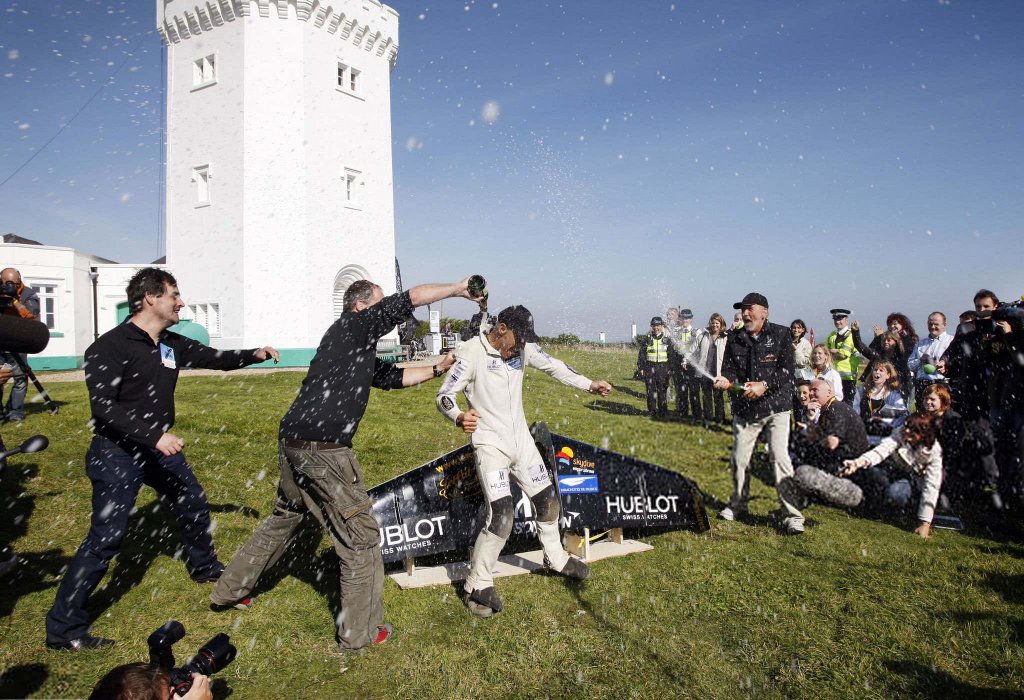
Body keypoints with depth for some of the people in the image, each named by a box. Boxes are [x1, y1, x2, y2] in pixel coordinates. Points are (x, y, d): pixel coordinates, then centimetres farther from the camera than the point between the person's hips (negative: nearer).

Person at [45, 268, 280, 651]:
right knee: (106, 537, -7)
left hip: (159, 447, 8)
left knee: (194, 505, 22)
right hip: (117, 454, -8)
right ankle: (63, 628, 8)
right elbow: (103, 408, -24)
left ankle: (204, 567, 47)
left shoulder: (172, 344, 3)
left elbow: (214, 358, 13)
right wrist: (154, 436, -34)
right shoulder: (110, 347, -18)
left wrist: (253, 354, -5)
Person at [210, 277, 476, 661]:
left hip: (292, 442, 10)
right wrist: (458, 289, 2)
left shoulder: (360, 353, 21)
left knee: (283, 518, 28)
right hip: (323, 449, -10)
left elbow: (395, 376, 28)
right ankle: (360, 632, 13)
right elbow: (409, 299, -7)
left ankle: (229, 591, 43)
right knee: (359, 535, 2)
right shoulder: (354, 325, -3)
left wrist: (438, 369, 24)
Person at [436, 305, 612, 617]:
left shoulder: (523, 347, 0)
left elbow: (554, 366, 13)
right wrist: (459, 417, -39)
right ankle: (477, 586, 1)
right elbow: (445, 395, -18)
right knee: (501, 514, -18)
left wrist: (590, 385, 9)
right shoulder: (473, 351, -17)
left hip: (521, 439, 7)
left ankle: (556, 559, 42)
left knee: (547, 498, 17)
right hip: (489, 443, -7)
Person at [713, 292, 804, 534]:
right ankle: (737, 504, 32)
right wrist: (726, 380, -19)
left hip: (776, 407, -4)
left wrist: (765, 385, -23)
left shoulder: (780, 334, -3)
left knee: (780, 458, -11)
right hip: (744, 408, 4)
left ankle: (792, 514, -2)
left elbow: (787, 371, -9)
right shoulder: (735, 339, 7)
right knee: (739, 459, 11)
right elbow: (729, 368, 4)